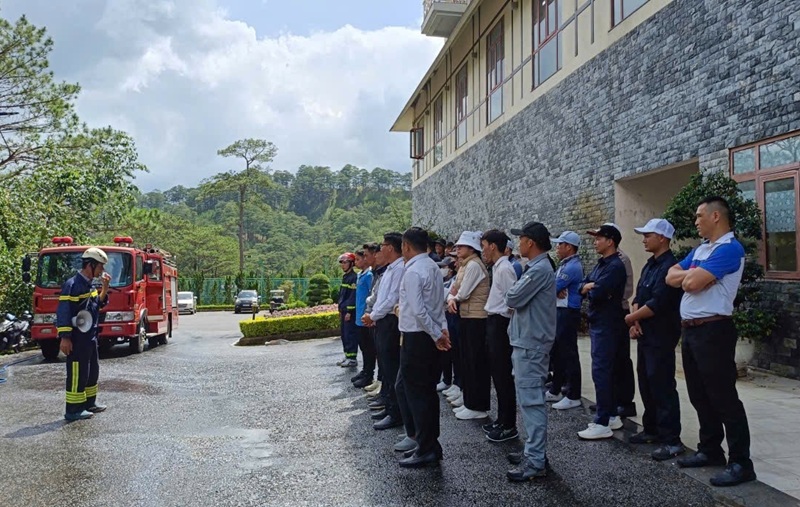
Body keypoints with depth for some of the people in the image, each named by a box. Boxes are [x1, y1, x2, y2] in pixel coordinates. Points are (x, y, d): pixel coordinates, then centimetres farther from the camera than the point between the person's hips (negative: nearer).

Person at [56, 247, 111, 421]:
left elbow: (97, 304, 19)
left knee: (92, 370, 17)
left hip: (90, 337, 10)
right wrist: (65, 337, -23)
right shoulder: (72, 284, -17)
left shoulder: (88, 284, 12)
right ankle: (73, 410, 2)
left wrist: (104, 288, 4)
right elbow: (63, 312, -20)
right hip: (77, 338, -10)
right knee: (77, 373, -5)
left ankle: (89, 402, 28)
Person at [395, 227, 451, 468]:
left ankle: (426, 450, 8)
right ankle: (429, 444, 24)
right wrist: (442, 329, 5)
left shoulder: (413, 271, -17)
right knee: (427, 390, 15)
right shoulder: (433, 267, 12)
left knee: (416, 392, 0)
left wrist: (437, 334, -16)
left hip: (417, 337, -9)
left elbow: (418, 310, -22)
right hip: (430, 337, 9)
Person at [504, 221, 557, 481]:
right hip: (527, 341, 11)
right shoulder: (536, 267, 15)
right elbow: (517, 300, 17)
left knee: (531, 401, -6)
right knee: (530, 400, 17)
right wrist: (515, 295, -2)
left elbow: (512, 298, -18)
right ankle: (535, 450, 27)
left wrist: (513, 291, 1)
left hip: (530, 345, -11)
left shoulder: (539, 270, -18)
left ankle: (535, 462, 0)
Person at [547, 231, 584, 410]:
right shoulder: (565, 264, 15)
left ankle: (573, 396, 4)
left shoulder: (572, 267, -18)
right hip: (559, 311, 10)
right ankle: (555, 391, 27)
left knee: (568, 354, -4)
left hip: (568, 313, -10)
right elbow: (553, 287, 9)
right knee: (557, 352, 16)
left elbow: (551, 288, -18)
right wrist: (558, 291, -12)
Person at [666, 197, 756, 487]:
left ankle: (741, 463, 5)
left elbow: (693, 283, -23)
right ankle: (710, 450, 29)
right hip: (690, 330, 10)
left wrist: (689, 275, -1)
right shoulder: (699, 249, 16)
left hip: (713, 330, -9)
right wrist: (690, 274, -8)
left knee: (723, 398, -4)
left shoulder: (730, 248, -14)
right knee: (700, 396, 16)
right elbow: (672, 277, 12)